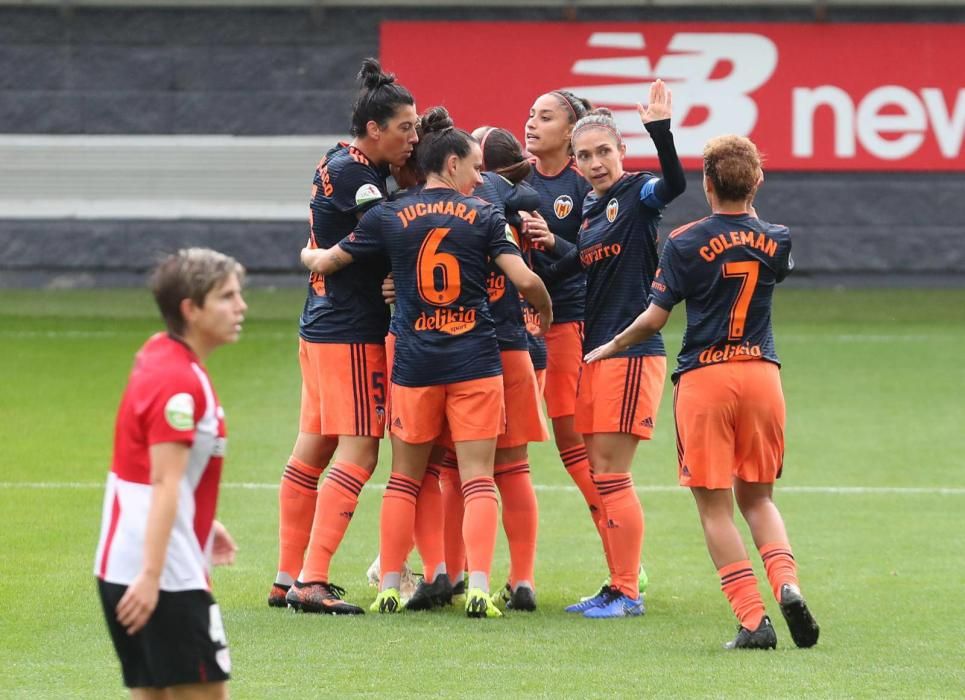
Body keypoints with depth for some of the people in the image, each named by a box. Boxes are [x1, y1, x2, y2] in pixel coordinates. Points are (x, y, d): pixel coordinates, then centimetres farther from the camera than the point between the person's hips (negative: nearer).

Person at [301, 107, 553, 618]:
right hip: (475, 361, -2)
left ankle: (389, 587, 12)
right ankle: (478, 589, -11)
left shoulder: (389, 217, 1)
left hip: (414, 363, 2)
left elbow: (325, 263, 9)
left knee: (405, 480, 14)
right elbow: (524, 279, -10)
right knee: (477, 480, 1)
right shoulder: (484, 217, -2)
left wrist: (308, 255, 32)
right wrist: (545, 310, 12)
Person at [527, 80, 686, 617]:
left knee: (611, 473, -7)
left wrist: (660, 129, -42)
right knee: (600, 475, 11)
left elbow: (674, 183, -29)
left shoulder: (639, 194, -8)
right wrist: (552, 244, 2)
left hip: (633, 351, -8)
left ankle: (628, 593, -1)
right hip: (595, 350, 8)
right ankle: (619, 586, 19)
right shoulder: (591, 207, 14)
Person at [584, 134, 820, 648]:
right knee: (757, 498, 16)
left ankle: (753, 620, -6)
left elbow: (654, 319, -6)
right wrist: (747, 206, 29)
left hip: (704, 377, -3)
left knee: (715, 507, 2)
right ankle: (786, 583, -10)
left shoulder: (686, 243, -7)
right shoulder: (777, 242, 4)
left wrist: (611, 347, 11)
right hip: (762, 374, 4)